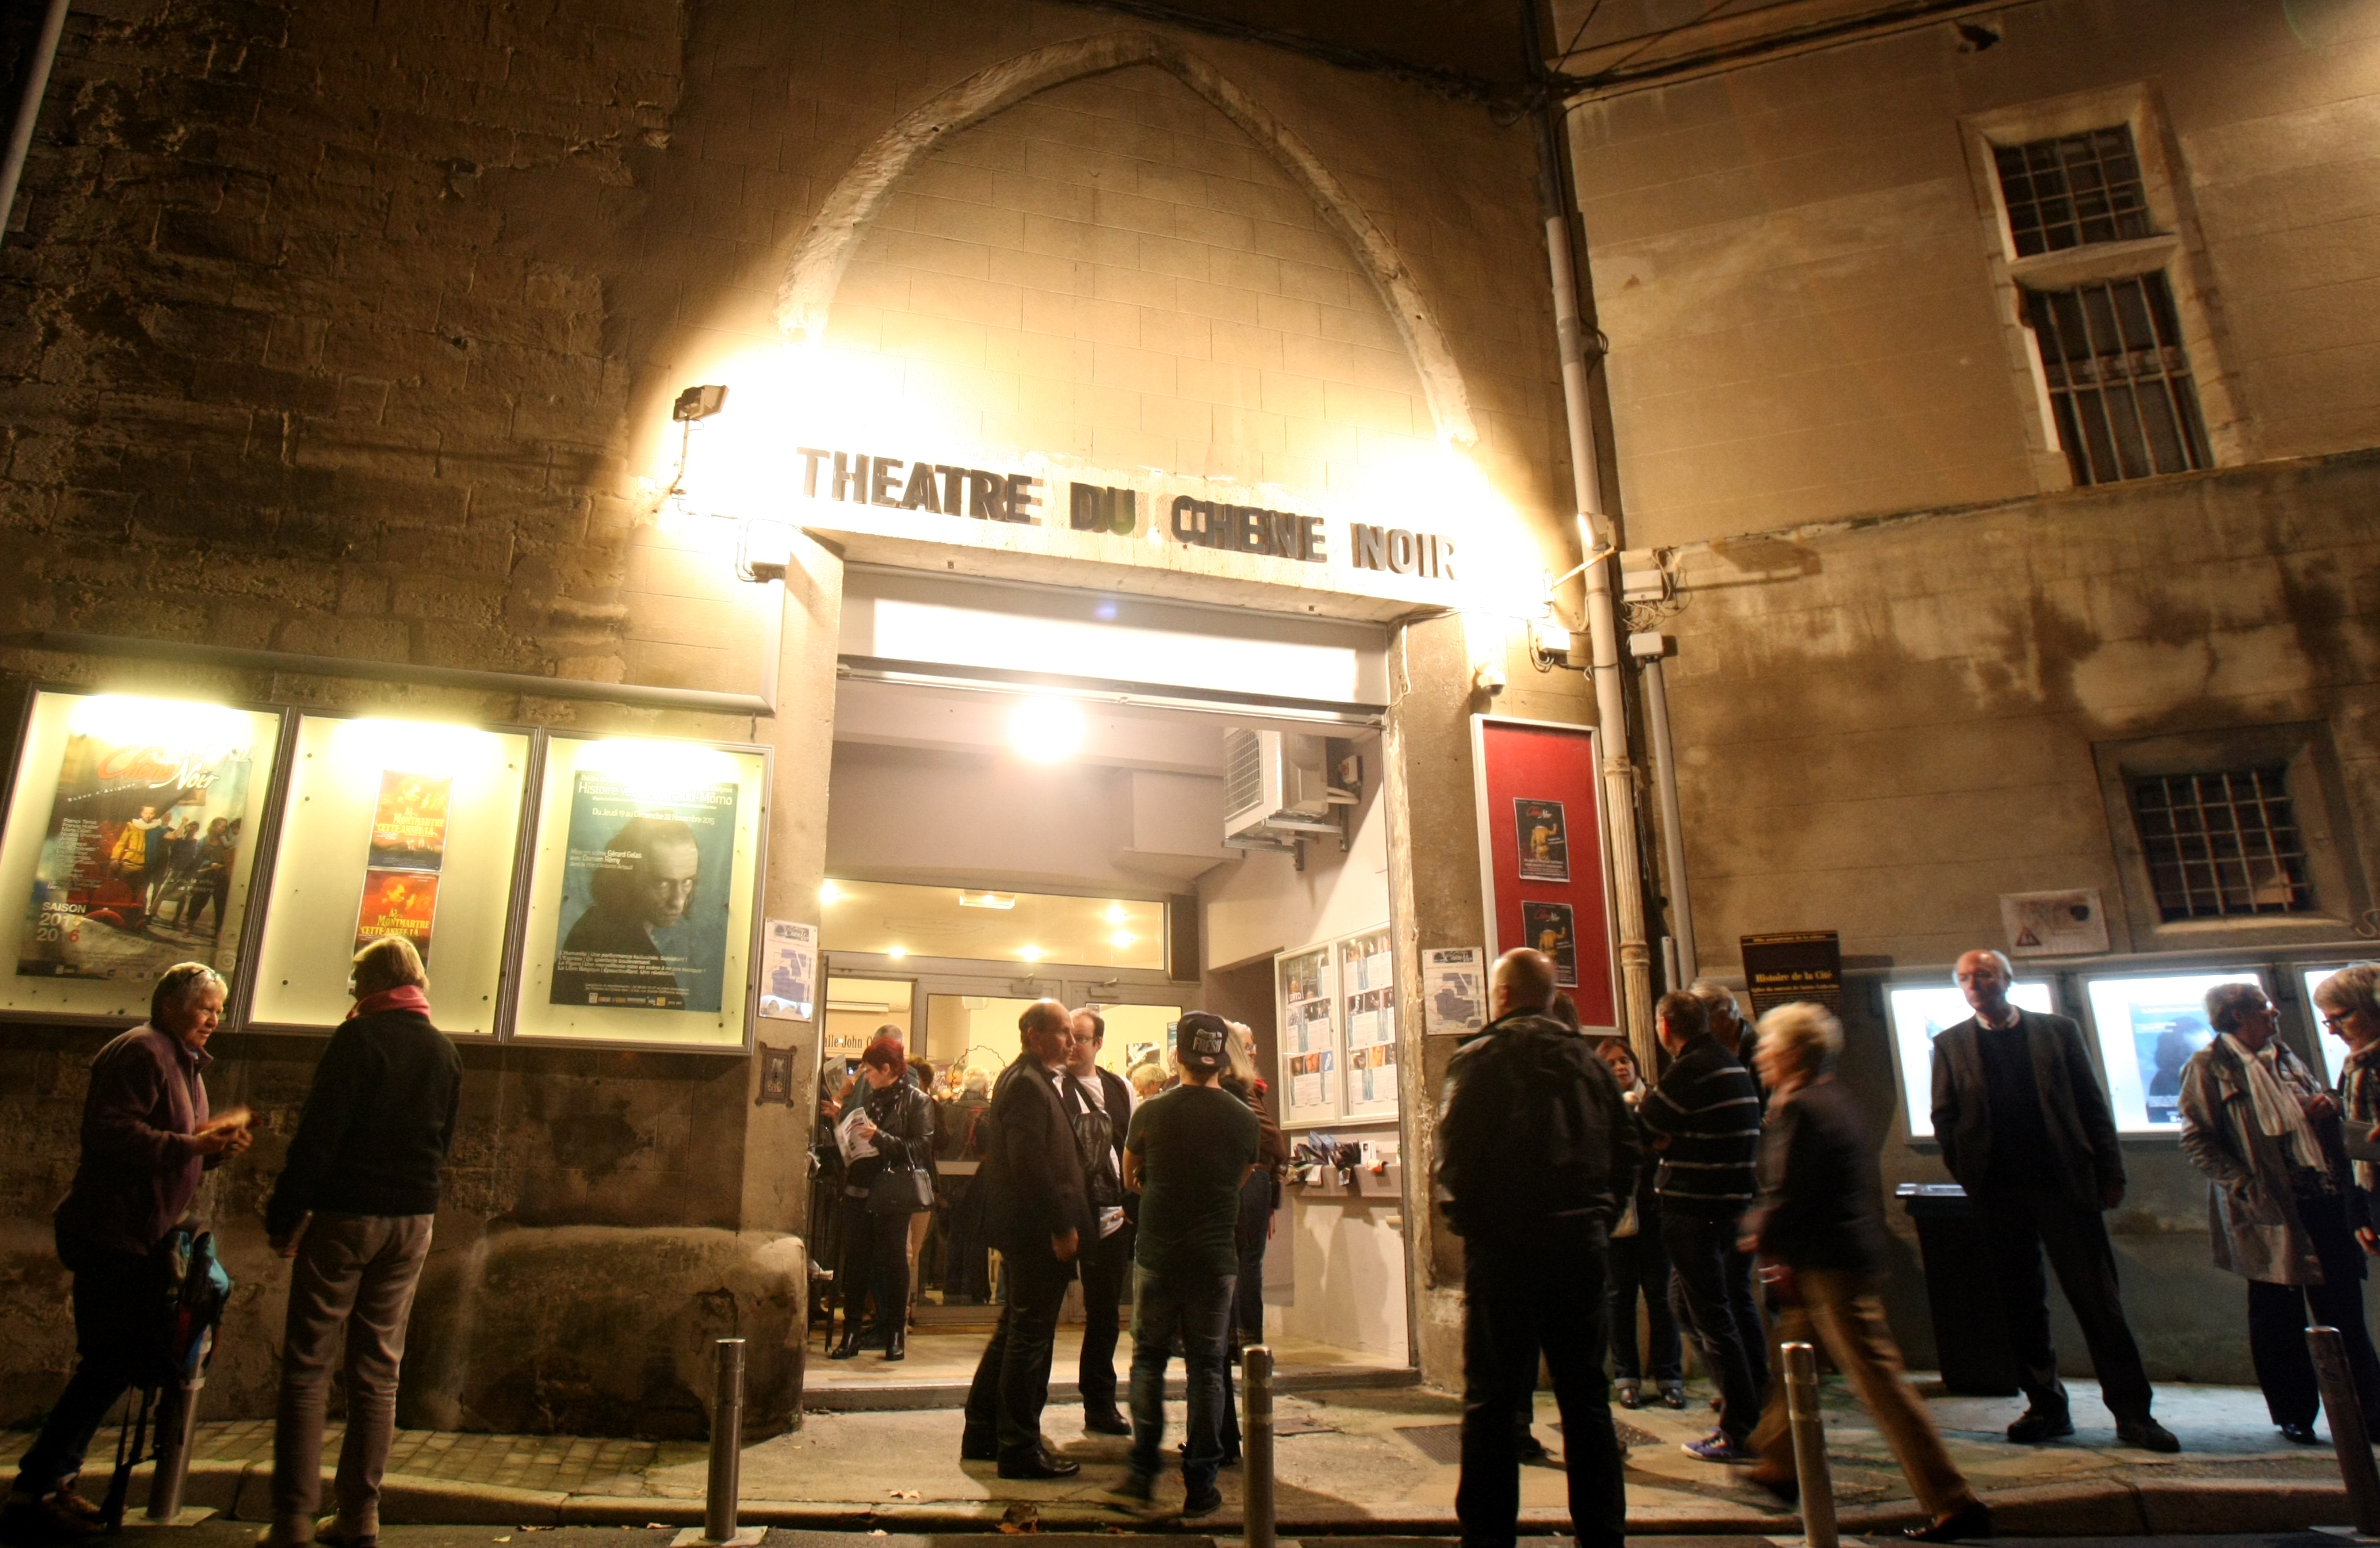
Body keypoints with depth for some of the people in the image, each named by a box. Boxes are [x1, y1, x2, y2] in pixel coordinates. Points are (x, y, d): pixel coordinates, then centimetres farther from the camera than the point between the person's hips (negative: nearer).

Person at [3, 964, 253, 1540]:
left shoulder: (184, 1062, 19)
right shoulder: (141, 1053, -13)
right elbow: (109, 1132, -24)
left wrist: (214, 1149, 4)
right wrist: (193, 1144, -26)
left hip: (136, 1236, 10)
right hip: (110, 1234, -10)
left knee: (114, 1363, 13)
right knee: (109, 1363, -8)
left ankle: (54, 1482, 22)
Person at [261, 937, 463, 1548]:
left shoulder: (359, 1037, -9)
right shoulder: (446, 1052, 8)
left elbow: (319, 1131, -12)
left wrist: (285, 1214, -7)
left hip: (344, 1215, -5)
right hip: (414, 1222, 5)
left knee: (307, 1366, 4)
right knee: (379, 1371, 11)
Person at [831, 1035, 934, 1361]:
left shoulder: (916, 1101, -3)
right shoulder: (868, 1101, 17)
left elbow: (922, 1148, -12)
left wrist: (881, 1138, -20)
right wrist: (840, 1121, 7)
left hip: (893, 1193, -6)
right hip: (859, 1190, 6)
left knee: (893, 1260, 1)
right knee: (855, 1259, 5)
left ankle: (896, 1334, 10)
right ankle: (852, 1332, 11)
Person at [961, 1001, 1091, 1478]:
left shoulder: (1032, 1079, 16)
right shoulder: (1028, 1083, -17)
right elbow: (1030, 1162, -24)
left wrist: (1064, 1220, 15)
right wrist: (1062, 1226, -21)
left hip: (1025, 1229, 11)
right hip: (1037, 1228, -11)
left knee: (1014, 1330, 19)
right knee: (1030, 1337, -1)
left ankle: (982, 1435, 29)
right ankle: (1019, 1448, 9)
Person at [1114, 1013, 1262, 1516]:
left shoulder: (1151, 1112, -8)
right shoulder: (1246, 1120, -4)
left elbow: (1130, 1180, 7)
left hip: (1157, 1253, -1)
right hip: (1215, 1257, 1)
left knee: (1149, 1359, 14)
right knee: (1207, 1366, 8)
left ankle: (1143, 1471, 14)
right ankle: (1200, 1483, 12)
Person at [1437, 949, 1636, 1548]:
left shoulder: (1480, 1059, -7)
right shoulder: (1588, 1060, 7)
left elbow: (1455, 1156, -12)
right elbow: (1626, 1149, 8)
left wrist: (1467, 1222, 0)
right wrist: (1598, 1217, 14)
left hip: (1504, 1250, -4)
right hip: (1580, 1245, 4)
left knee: (1492, 1400, 3)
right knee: (1586, 1396, 13)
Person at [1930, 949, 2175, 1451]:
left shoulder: (2058, 1031, 7)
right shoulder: (1951, 1044, 8)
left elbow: (2093, 1107, 5)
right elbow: (1944, 1118, 8)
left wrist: (2110, 1175, 0)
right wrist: (1969, 1175, 0)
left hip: (2065, 1183, -1)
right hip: (1999, 1192, 1)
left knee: (2098, 1298, 0)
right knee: (2020, 1304, 6)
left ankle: (2132, 1413, 9)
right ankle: (2046, 1407, 16)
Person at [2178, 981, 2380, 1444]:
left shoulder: (2286, 1058, 17)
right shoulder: (2209, 1067, -6)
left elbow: (2320, 1105, 28)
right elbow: (2196, 1140, -11)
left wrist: (2329, 1106, 5)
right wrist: (2249, 1187, -17)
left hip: (2325, 1198, 6)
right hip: (2269, 1211, -6)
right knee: (2279, 1315, 4)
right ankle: (2294, 1414, 15)